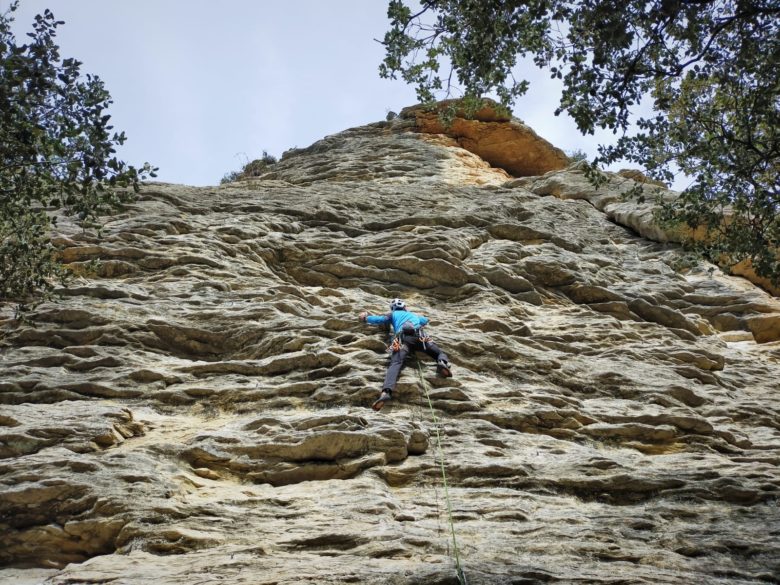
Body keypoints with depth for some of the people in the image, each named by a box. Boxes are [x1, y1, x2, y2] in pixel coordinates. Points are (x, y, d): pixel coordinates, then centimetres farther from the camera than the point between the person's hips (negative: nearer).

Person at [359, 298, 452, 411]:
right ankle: (443, 362, -27)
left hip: (403, 337, -2)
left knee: (395, 363, -22)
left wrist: (366, 318, 43)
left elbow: (379, 319, 24)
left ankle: (386, 391, -49)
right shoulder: (413, 314, 44)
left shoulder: (393, 314, 34)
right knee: (440, 353, 14)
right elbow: (425, 320, 61)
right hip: (420, 336, 2)